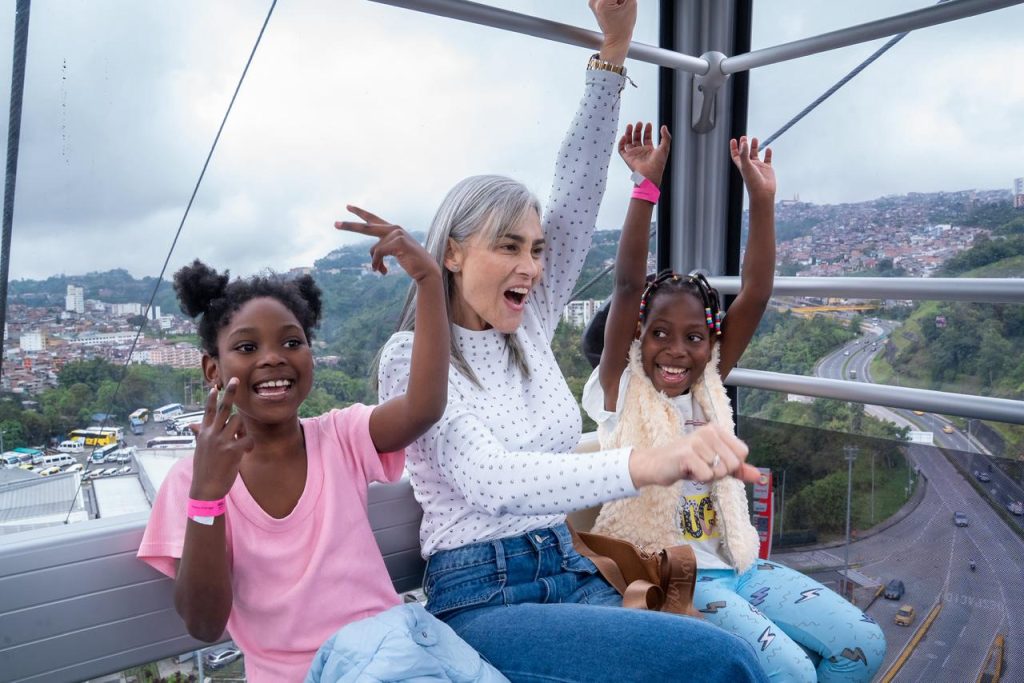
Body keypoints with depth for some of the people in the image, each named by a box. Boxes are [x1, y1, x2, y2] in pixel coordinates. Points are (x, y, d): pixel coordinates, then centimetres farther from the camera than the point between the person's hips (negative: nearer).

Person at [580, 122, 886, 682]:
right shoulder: (620, 393, -6)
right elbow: (627, 288, -19)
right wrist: (646, 187, -23)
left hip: (734, 565, 6)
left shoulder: (708, 387, 7)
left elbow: (755, 295, -2)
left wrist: (762, 199, -8)